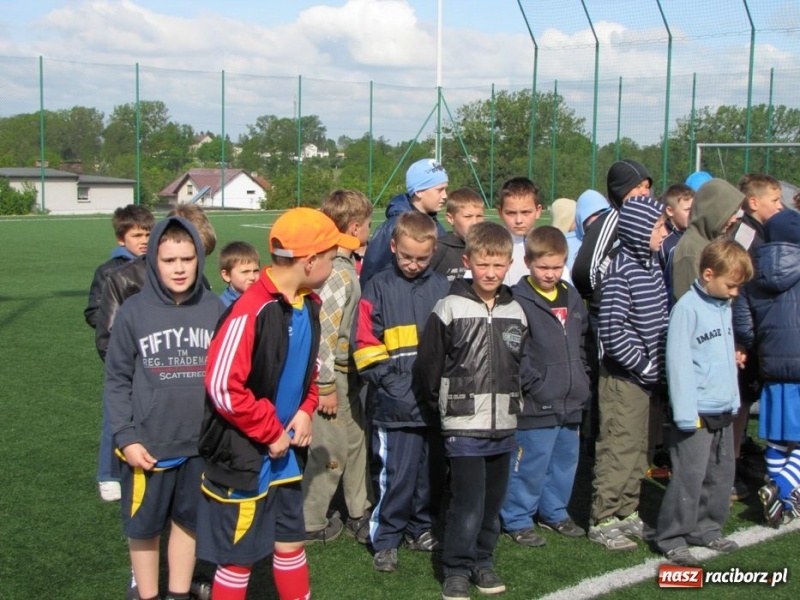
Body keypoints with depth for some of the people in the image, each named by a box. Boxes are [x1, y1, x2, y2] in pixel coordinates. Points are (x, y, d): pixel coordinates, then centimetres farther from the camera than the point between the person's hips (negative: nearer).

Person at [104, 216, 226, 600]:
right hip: (148, 445, -2)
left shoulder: (215, 310, -2)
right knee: (144, 526, 13)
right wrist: (125, 437, -9)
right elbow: (116, 381, -3)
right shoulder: (134, 312, -8)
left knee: (189, 521, 17)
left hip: (203, 444, 2)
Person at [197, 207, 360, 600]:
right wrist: (270, 433, -16)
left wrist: (305, 411, 0)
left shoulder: (310, 305, 3)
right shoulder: (252, 310, -24)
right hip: (243, 456, -8)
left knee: (290, 542, 19)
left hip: (285, 452, 8)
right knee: (238, 557, 6)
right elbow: (222, 386, -26)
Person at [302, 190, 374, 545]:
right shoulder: (337, 272, -21)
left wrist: (345, 380, 16)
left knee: (357, 439, 17)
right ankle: (310, 524, 15)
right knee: (330, 450, 1)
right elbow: (322, 331, -23)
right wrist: (326, 385, -20)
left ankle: (360, 514, 30)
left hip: (348, 373, 10)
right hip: (333, 375, -10)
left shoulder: (346, 266, 9)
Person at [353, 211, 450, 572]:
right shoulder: (379, 289, -2)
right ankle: (385, 539, 12)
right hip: (396, 405, -4)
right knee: (396, 473, -3)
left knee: (430, 471, 13)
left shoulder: (442, 289, 8)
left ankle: (420, 528, 32)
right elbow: (366, 347, -5)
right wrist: (395, 385, -12)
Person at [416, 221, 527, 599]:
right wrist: (442, 405, 3)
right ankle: (457, 569, 10)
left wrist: (514, 401, 15)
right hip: (464, 426, -5)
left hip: (504, 426, 5)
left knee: (493, 500, 12)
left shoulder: (515, 311, 6)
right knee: (468, 502, -6)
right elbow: (427, 365, -4)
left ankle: (482, 561, 29)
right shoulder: (450, 308, -8)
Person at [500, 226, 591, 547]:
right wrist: (534, 386, -18)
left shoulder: (572, 297, 11)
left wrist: (582, 381, 13)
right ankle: (517, 519, 16)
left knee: (565, 461, 18)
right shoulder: (518, 301, -13)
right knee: (530, 466, 0)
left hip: (571, 401, 7)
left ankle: (554, 511, 35)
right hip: (536, 406, -7)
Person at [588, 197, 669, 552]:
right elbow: (612, 332, -23)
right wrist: (644, 366, -16)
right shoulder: (621, 273, -19)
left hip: (647, 375, 8)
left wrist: (659, 365, 6)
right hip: (623, 376, -8)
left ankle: (627, 513, 29)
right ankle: (603, 521, 11)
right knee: (618, 448, -1)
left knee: (638, 448, 16)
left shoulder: (651, 265, 7)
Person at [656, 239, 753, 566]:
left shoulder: (724, 307, 11)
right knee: (689, 476, -5)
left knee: (721, 474, 14)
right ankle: (671, 539, 6)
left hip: (724, 411, 8)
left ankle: (707, 529, 28)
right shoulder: (687, 308, -15)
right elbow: (678, 363, -17)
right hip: (697, 413, -8)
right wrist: (686, 414, -19)